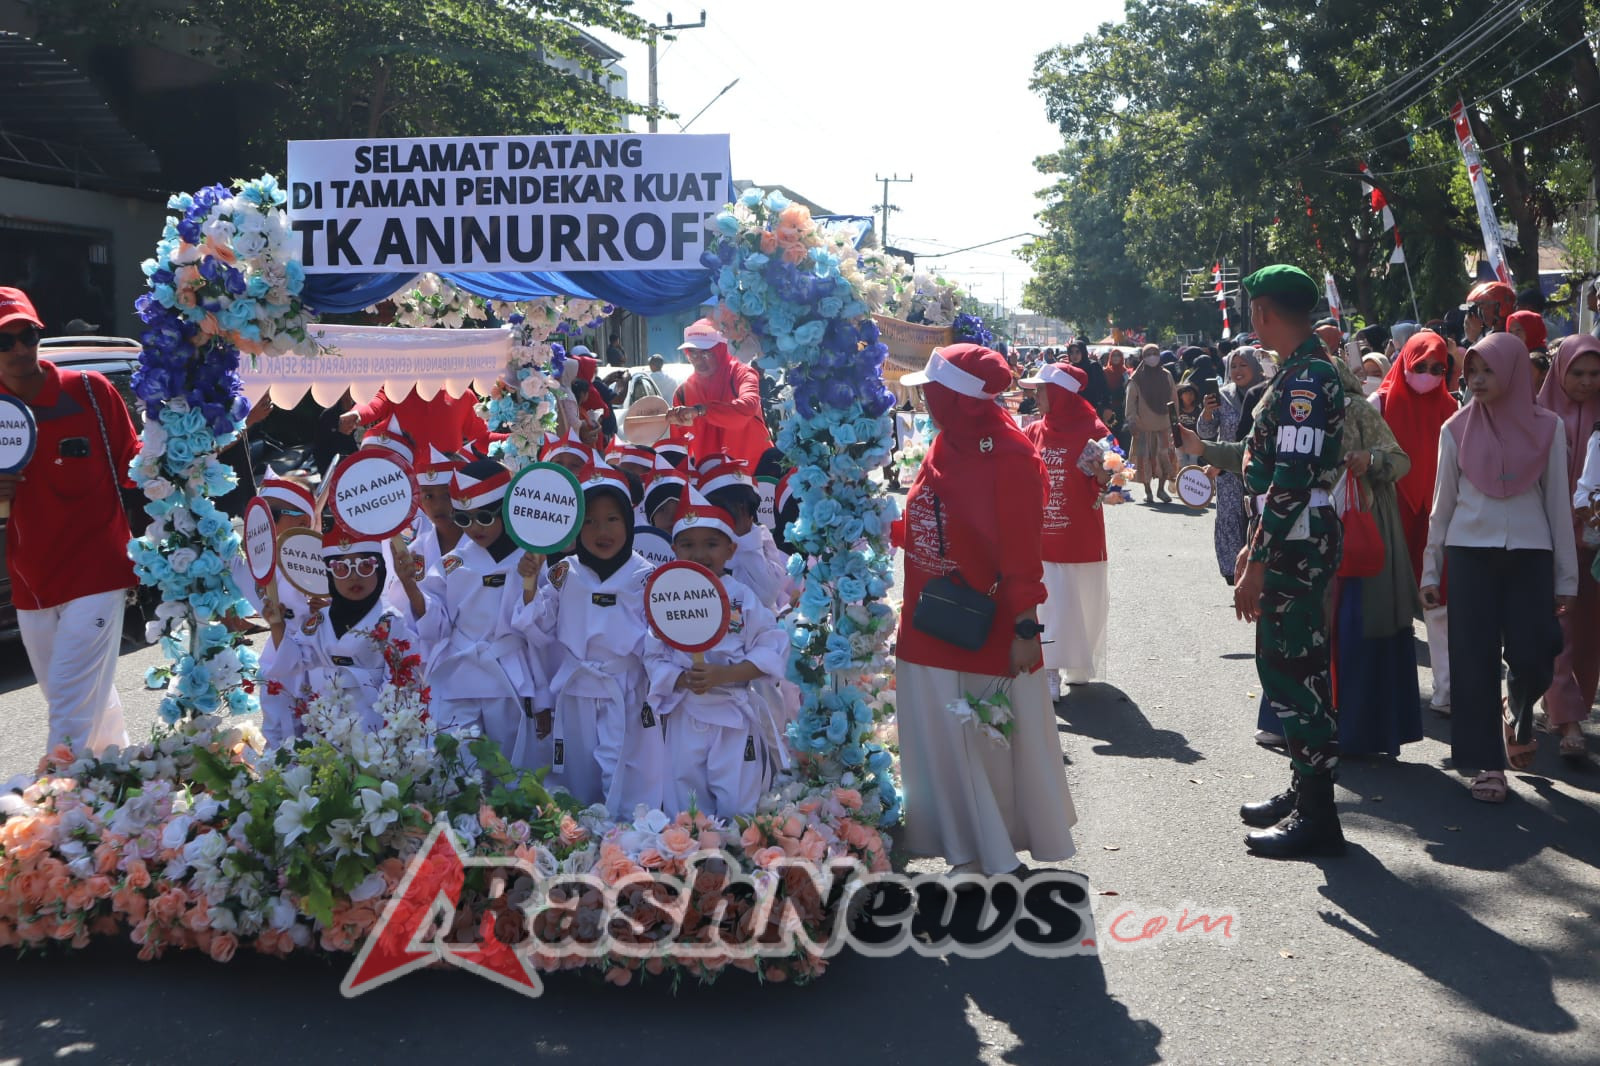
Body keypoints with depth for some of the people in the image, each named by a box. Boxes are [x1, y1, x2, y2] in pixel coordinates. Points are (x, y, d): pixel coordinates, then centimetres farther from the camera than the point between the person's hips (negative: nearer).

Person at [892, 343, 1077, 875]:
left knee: (1001, 745, 7)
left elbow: (1022, 550, -17)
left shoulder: (1008, 456, -16)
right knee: (945, 744, 10)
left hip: (991, 633, -7)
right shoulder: (945, 448, 7)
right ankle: (971, 851, 23)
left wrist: (1026, 626, -18)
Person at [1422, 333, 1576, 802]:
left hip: (1530, 552, 0)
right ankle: (1489, 762, 9)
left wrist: (1566, 575, 2)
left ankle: (1517, 715, 29)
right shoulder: (1457, 429, 3)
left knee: (1533, 658, -5)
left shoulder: (1547, 427, 2)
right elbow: (1443, 502, 9)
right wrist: (1430, 569, 7)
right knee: (1476, 661, -1)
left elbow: (1558, 502, 3)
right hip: (1471, 553, 1)